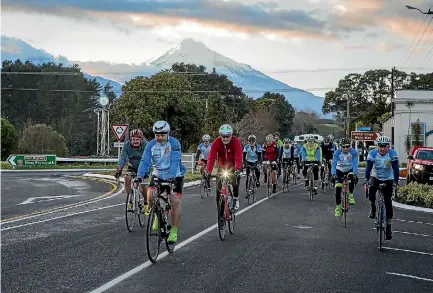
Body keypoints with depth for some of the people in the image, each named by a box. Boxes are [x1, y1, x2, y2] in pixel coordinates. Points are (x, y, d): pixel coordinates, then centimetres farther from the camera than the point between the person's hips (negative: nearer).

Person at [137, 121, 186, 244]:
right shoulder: (151, 145, -10)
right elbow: (145, 161, -18)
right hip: (158, 175, 3)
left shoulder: (174, 143, -20)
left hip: (174, 176, -3)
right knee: (150, 196, -18)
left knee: (175, 201, -15)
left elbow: (174, 161, -30)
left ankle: (174, 231, -4)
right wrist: (140, 176, -33)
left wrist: (172, 177, -45)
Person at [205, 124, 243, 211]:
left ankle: (236, 198, 4)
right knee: (219, 188, -5)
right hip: (222, 165, 2)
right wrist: (208, 171, -38)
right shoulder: (216, 142, -21)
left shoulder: (236, 141, -25)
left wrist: (237, 170, -49)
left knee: (235, 180, -23)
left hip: (233, 165, -1)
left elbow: (238, 157, -34)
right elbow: (211, 157, -26)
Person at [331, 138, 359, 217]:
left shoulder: (353, 152, -24)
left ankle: (351, 195, -16)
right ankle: (338, 207, 5)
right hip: (340, 171, 1)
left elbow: (355, 164, -32)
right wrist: (333, 174, -47)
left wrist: (355, 174, -48)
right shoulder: (338, 152, -24)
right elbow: (334, 163, -31)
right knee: (338, 188, -10)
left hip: (349, 170, 0)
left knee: (352, 178, -34)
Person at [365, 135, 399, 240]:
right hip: (375, 177, 1)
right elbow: (368, 168, -21)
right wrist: (366, 181, -31)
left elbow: (396, 169, -23)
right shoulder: (372, 153, -19)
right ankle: (373, 207, 1)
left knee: (388, 203, -6)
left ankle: (388, 227, 3)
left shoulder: (392, 154, -21)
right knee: (371, 189, -31)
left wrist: (396, 182, -32)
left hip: (388, 179, -1)